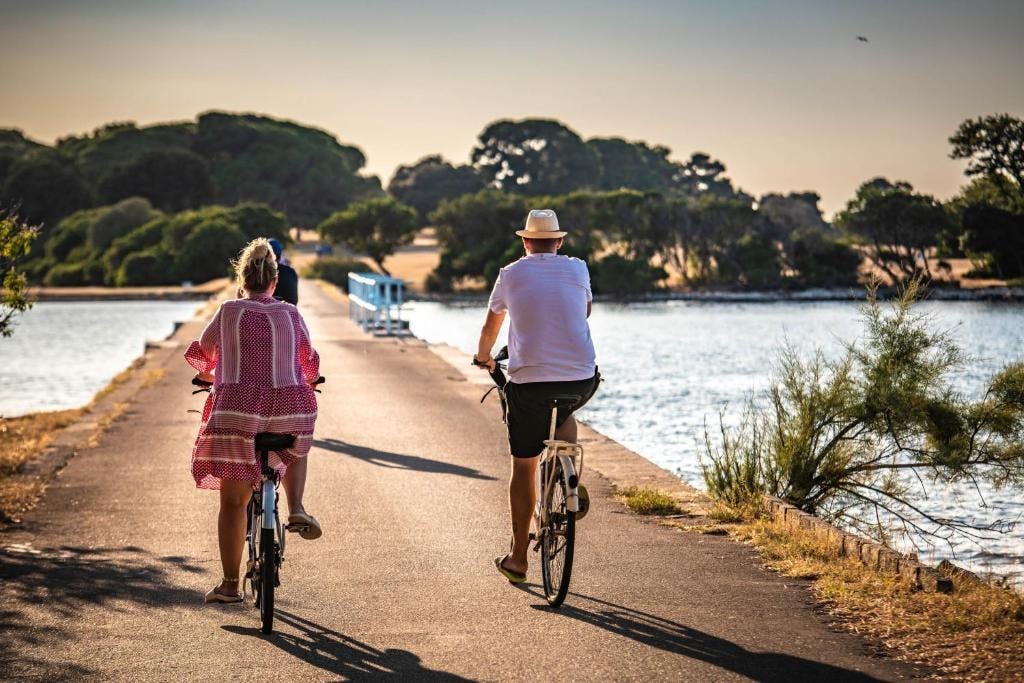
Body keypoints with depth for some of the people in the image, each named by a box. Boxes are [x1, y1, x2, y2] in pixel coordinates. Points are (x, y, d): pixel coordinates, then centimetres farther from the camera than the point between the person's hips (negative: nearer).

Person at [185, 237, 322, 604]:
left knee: (233, 501, 9)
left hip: (237, 408, -1)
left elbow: (200, 355, 18)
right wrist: (303, 384, 42)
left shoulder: (229, 312, 4)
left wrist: (211, 376, 40)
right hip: (290, 407, 1)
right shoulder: (291, 314, 8)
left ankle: (230, 584, 12)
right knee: (295, 452, 36)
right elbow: (310, 365, 20)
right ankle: (296, 509, 10)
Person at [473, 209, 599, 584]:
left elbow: (491, 325, 23)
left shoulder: (511, 274, 7)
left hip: (529, 381, -2)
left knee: (523, 467, 11)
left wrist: (483, 357, 44)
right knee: (564, 413, 37)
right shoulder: (578, 269, 9)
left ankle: (518, 557, 15)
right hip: (581, 379, 2)